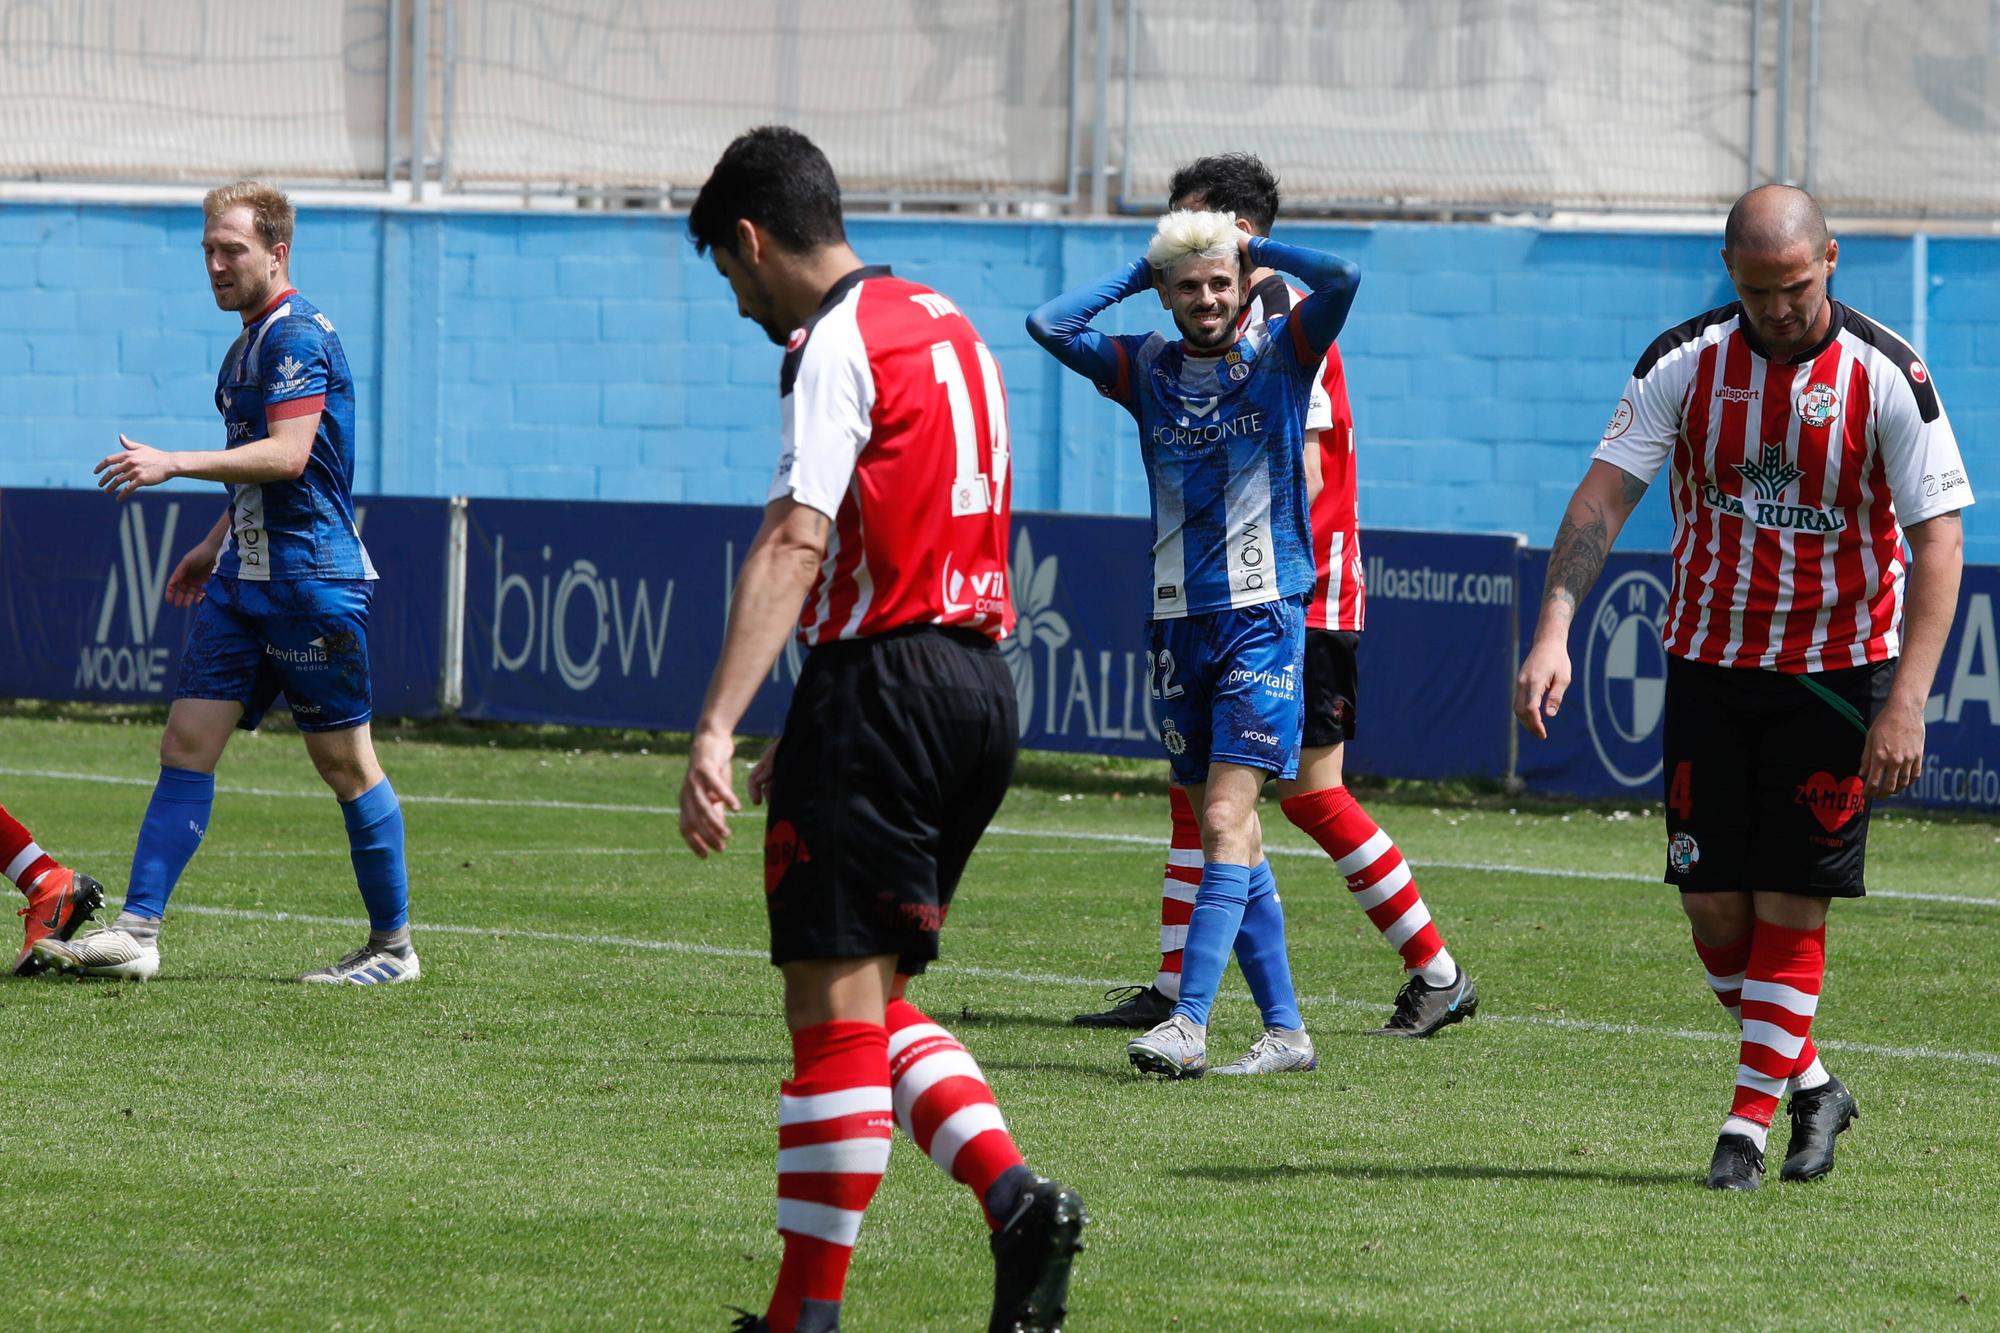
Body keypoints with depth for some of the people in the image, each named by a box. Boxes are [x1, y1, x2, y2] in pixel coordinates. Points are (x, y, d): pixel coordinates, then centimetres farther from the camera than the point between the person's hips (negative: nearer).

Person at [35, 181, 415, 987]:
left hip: (314, 581, -9)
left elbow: (287, 455, -25)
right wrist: (213, 547, 27)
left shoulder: (297, 336, -14)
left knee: (343, 761, -1)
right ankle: (137, 934, -3)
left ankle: (393, 946, 9)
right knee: (186, 742, 0)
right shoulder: (250, 342, 16)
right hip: (245, 579, 9)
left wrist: (173, 465, -28)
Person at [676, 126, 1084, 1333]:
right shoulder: (947, 326, 18)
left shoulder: (837, 344, -10)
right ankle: (1017, 1197, -4)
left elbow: (796, 543, -24)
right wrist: (811, 741, 29)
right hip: (983, 680, 9)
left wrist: (717, 729, -32)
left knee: (835, 1007, -5)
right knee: (872, 1006, 14)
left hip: (883, 683, -9)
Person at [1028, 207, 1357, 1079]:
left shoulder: (1282, 355, 0)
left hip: (1263, 615, -5)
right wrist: (1140, 273, 4)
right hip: (1179, 618, 5)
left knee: (1225, 820, -14)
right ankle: (1284, 1028, 12)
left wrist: (1257, 249, -2)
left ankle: (1190, 1025, -21)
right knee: (1231, 835, 6)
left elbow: (1341, 279, -16)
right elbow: (1048, 325, -1)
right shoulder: (1146, 369, 9)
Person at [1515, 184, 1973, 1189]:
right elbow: (1605, 493, -10)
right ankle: (1810, 1087, 22)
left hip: (1836, 671, -3)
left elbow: (1938, 540, -13)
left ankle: (1747, 1125, 3)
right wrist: (1554, 630, -25)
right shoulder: (1685, 362, -6)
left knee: (1790, 907, -5)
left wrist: (1906, 703, -21)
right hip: (1709, 662, 3)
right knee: (1713, 907, 2)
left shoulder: (1887, 376, -13)